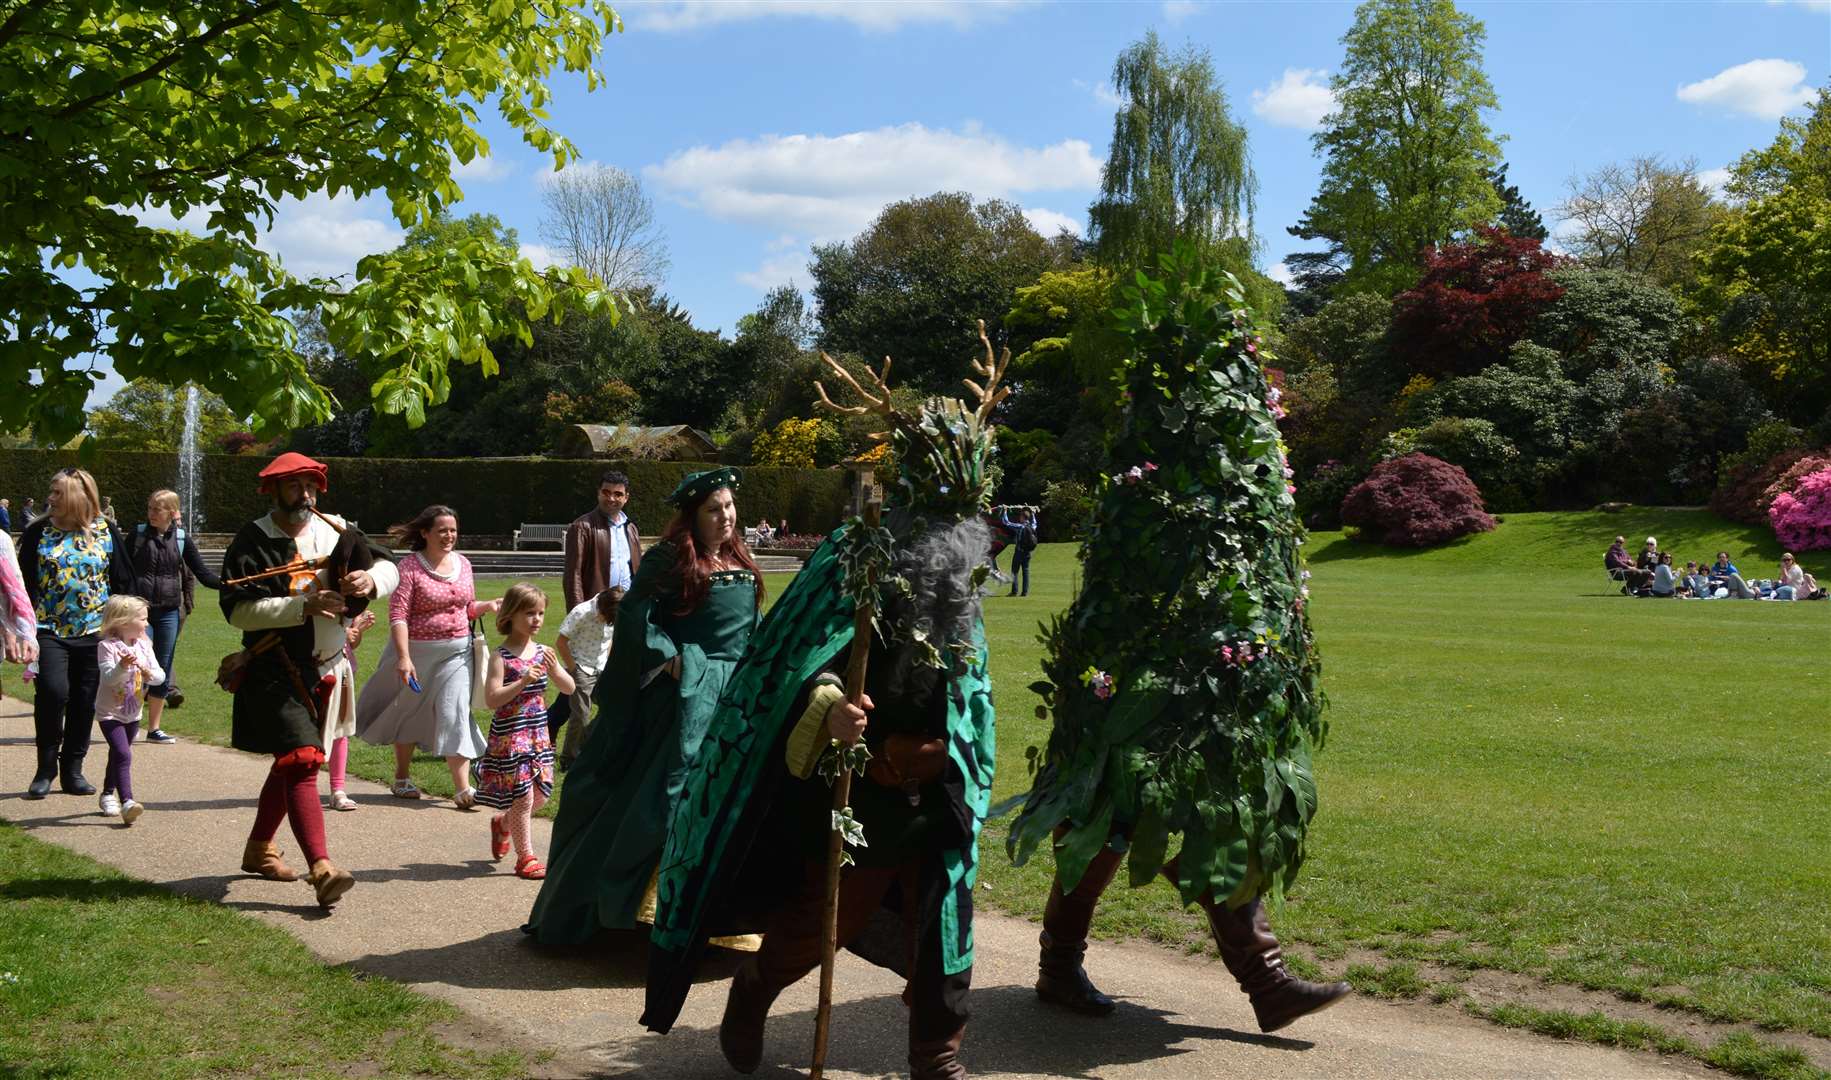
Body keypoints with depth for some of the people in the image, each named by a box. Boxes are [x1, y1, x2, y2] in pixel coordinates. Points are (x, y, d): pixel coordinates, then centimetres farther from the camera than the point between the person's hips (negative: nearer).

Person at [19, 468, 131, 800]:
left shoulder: (106, 532, 3)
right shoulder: (38, 532, 3)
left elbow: (121, 582, 8)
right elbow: (25, 582, 5)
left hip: (94, 631, 1)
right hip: (49, 629, -1)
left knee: (85, 702, 4)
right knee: (52, 692, -17)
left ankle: (72, 770, 17)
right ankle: (45, 768, 0)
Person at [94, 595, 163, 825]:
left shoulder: (144, 645, 1)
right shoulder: (107, 646, -17)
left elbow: (160, 676, -4)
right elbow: (108, 678, -28)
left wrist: (149, 673, -26)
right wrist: (122, 667, -47)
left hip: (133, 713, 7)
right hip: (110, 712, -7)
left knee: (118, 755, 20)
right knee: (123, 754, -19)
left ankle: (108, 794, 37)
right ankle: (127, 802, -25)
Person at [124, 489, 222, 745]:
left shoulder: (182, 540, 4)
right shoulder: (137, 534, 1)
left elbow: (202, 573, 3)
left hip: (168, 611, 2)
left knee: (163, 671, 6)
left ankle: (154, 728, 16)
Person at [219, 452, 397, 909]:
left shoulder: (336, 531, 6)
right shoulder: (252, 541, -8)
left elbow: (389, 567, 8)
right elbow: (237, 610, -16)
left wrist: (371, 578, -16)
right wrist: (304, 605, -23)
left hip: (325, 669, 6)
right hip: (275, 671, -6)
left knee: (290, 761, 19)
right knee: (300, 760, -18)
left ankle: (259, 848, 38)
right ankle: (321, 869, -26)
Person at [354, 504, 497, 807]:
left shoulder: (463, 564, 6)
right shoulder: (410, 567, -11)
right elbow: (398, 616, -16)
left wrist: (488, 606, -3)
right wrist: (403, 657, -23)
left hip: (456, 651, 3)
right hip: (418, 651, -3)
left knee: (455, 715, -5)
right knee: (409, 713, 13)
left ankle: (463, 789, -8)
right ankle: (402, 779, 32)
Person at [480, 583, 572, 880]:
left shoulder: (542, 652, 5)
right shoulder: (502, 657, -12)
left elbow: (569, 689, 6)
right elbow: (491, 699, -18)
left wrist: (555, 670, -13)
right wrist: (522, 682, -26)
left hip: (538, 734, 6)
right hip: (509, 735, -6)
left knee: (539, 796, 11)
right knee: (523, 797, -3)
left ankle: (502, 823, 39)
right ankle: (525, 857, 10)